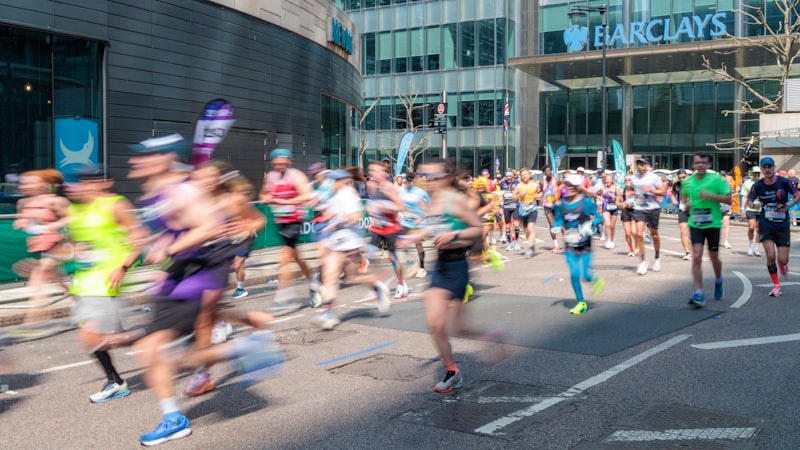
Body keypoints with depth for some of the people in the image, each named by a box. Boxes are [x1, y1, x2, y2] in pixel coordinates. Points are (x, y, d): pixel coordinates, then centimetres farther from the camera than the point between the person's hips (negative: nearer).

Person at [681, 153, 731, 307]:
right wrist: (686, 203, 0)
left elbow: (728, 199, -8)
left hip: (713, 224, -1)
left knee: (714, 257, 12)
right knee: (696, 257, -11)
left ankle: (718, 280, 44)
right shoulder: (687, 181, 3)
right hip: (695, 224, 1)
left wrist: (710, 196, -21)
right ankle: (698, 294, -11)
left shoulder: (716, 179, -7)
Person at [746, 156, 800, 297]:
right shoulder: (758, 185, -4)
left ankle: (783, 264, 39)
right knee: (770, 256, -13)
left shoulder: (784, 182, -7)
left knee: (782, 259, -2)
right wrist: (753, 205, -17)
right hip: (766, 226, 0)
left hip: (783, 226, 0)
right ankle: (776, 285, 7)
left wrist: (788, 206, -15)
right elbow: (749, 200, 6)